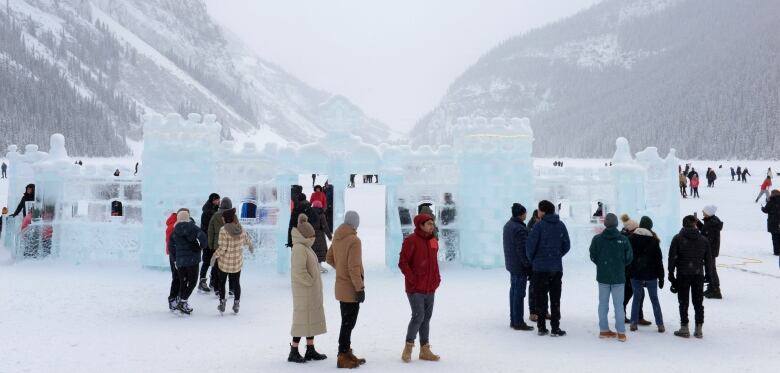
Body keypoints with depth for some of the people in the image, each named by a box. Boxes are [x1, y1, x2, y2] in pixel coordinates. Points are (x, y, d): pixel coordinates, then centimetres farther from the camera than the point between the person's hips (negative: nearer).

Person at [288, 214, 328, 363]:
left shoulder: (306, 247, 13)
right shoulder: (299, 249, -19)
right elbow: (299, 271, -26)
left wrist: (315, 284, 14)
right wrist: (310, 282, -16)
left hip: (312, 292, 10)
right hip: (304, 292, -10)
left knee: (312, 319, 14)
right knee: (302, 319, -3)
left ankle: (310, 350, 23)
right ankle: (293, 352, 6)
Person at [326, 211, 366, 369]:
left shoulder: (337, 237, 4)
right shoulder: (354, 240, -21)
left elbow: (329, 259, 15)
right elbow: (354, 267, -23)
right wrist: (360, 288, -18)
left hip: (341, 286, 8)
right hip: (351, 288, -8)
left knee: (346, 322, 18)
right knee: (348, 323, 0)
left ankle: (347, 352, 28)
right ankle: (343, 357, 6)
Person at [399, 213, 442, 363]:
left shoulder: (433, 241, 9)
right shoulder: (411, 240, -12)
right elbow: (403, 263, -14)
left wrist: (437, 278, 8)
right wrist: (413, 279, -16)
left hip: (430, 288, 7)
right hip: (415, 288, -7)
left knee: (427, 318, 11)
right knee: (418, 316, -10)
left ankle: (424, 350, 21)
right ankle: (408, 347, 9)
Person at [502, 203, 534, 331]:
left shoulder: (507, 225, 9)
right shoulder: (520, 229, -22)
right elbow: (523, 250, -23)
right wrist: (528, 265, -16)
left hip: (511, 264, 10)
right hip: (520, 266, -10)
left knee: (513, 291, 16)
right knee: (519, 293, -3)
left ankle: (513, 320, 24)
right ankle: (518, 322, 2)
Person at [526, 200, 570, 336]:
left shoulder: (539, 225, -11)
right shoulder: (561, 225, 2)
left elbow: (530, 245, -13)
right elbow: (566, 246, 7)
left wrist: (532, 260, 4)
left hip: (540, 268, -3)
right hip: (557, 268, 3)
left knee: (540, 298, 6)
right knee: (555, 298, 9)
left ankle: (541, 327, 10)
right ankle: (555, 328, 8)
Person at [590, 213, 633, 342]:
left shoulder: (597, 239, -7)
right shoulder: (624, 239, -9)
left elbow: (593, 256, -1)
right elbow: (629, 258, -2)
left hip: (603, 277, 1)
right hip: (618, 278, -1)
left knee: (603, 304, 10)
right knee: (619, 305, 5)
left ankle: (604, 330, 14)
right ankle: (621, 332, 5)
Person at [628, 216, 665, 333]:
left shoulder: (631, 238, -1)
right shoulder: (653, 240, -6)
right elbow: (659, 260, -3)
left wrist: (627, 274, 11)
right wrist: (661, 277, 3)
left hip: (635, 275, 1)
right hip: (651, 275, -1)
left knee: (636, 298, 10)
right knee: (654, 299, 9)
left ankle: (634, 323, 8)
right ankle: (660, 324, 10)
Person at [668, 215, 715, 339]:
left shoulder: (678, 238, -5)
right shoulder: (703, 240, 4)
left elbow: (672, 257, -8)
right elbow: (708, 259, 7)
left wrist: (671, 273, -2)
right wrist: (708, 274, 14)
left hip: (683, 274, -3)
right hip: (699, 274, 3)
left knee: (683, 302, 3)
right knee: (698, 302, 10)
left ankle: (684, 328, 3)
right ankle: (699, 329, 12)